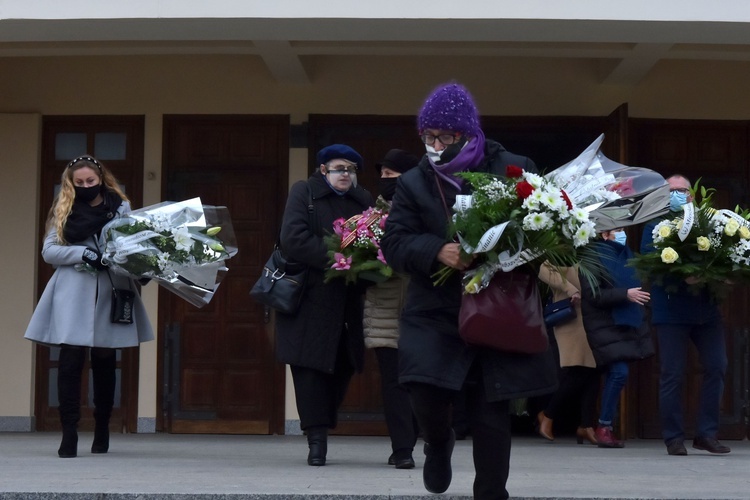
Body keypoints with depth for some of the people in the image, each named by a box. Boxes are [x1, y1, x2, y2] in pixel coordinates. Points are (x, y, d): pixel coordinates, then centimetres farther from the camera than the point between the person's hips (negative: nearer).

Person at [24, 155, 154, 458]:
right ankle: (69, 434, -8)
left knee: (105, 362, 9)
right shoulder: (63, 211, 9)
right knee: (71, 361, -9)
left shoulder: (121, 208, 8)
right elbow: (49, 251, 2)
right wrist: (84, 253, -13)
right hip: (74, 294, -1)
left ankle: (102, 432, 21)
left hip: (110, 292, 1)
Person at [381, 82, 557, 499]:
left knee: (491, 414, 2)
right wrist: (437, 251, -20)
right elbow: (394, 243, -1)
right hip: (436, 311, 1)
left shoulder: (515, 169, 0)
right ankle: (439, 444, 20)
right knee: (426, 388, -16)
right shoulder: (414, 183, 6)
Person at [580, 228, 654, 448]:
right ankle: (604, 428, -7)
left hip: (626, 324, 8)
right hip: (605, 326, -8)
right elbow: (592, 295, -18)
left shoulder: (623, 255, 13)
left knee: (615, 374, 8)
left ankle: (606, 428, 15)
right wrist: (626, 294, -21)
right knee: (619, 372, -16)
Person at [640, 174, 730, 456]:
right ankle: (674, 438, 6)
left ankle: (707, 433, 8)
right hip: (671, 310, -4)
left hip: (706, 308, 4)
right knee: (673, 375, -1)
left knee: (717, 367, -1)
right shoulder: (655, 226, 4)